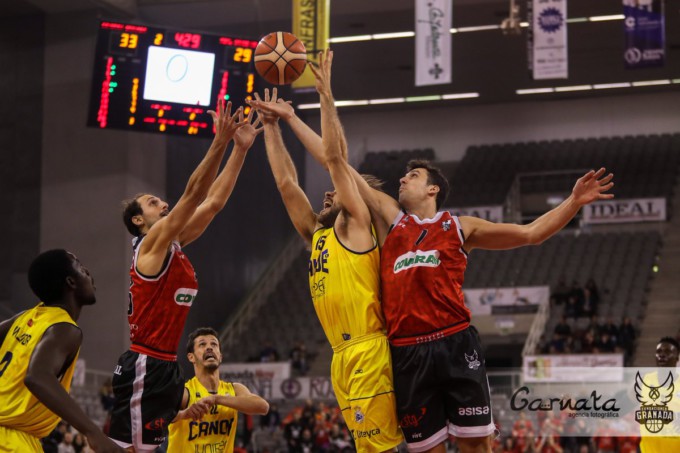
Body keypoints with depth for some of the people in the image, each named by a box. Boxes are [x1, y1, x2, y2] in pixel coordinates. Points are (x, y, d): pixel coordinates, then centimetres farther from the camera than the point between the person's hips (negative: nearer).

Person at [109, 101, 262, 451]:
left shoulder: (174, 245, 16)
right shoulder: (152, 242, -7)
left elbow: (213, 201, 13)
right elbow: (192, 194, -17)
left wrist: (241, 149, 8)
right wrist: (220, 142, -21)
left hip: (164, 365, 10)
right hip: (145, 365, -10)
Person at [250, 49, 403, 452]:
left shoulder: (355, 226, 2)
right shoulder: (317, 235, 21)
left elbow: (335, 157, -4)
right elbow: (286, 182, 22)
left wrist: (326, 94, -3)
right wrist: (272, 126, 23)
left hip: (368, 351, -8)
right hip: (341, 355, 8)